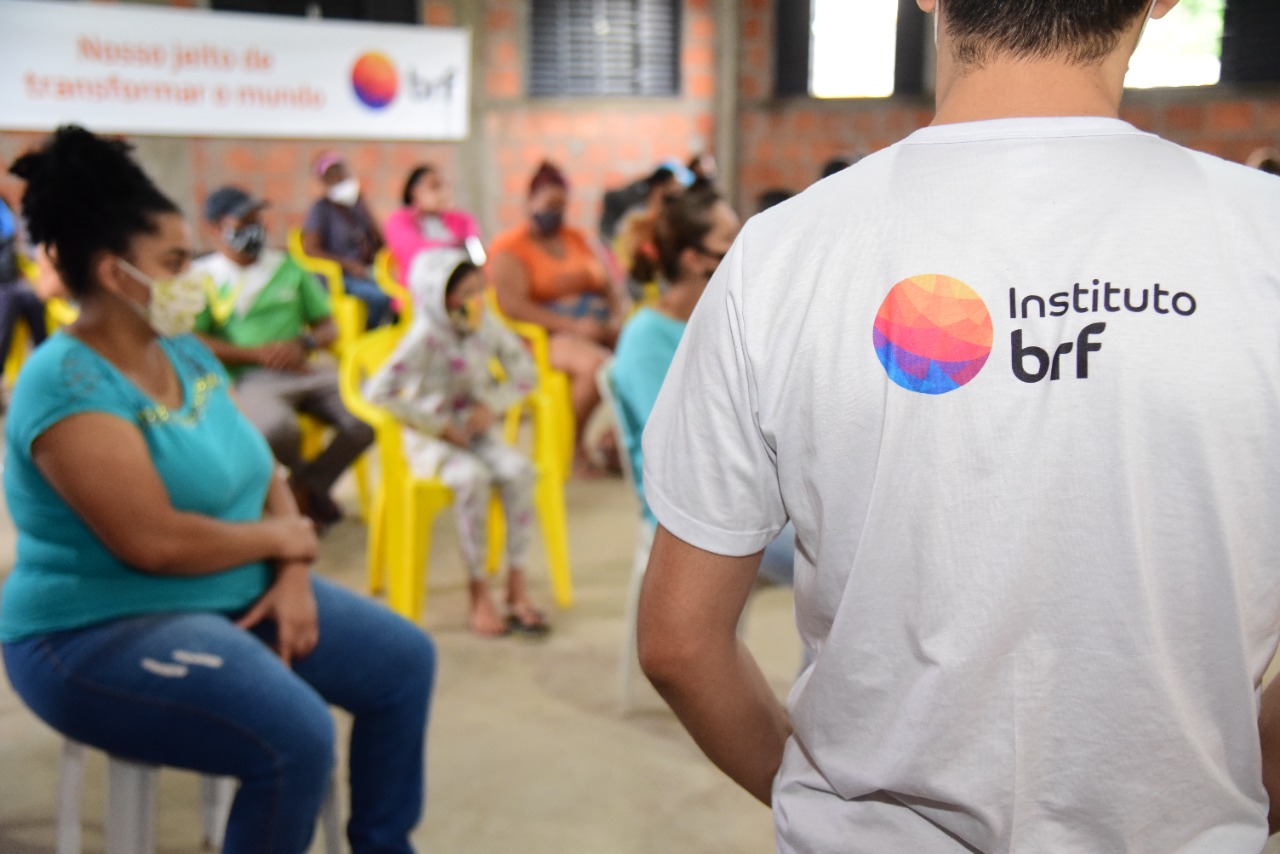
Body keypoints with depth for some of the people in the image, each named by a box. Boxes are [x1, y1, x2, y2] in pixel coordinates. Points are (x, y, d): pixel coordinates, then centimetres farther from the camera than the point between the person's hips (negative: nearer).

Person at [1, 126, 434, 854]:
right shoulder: (68, 384, -21)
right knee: (297, 737, -29)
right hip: (100, 631, -9)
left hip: (238, 596, 9)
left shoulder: (187, 354, 6)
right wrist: (277, 537, -14)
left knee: (405, 662, 7)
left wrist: (293, 576, -9)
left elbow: (265, 476, 9)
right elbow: (153, 542, -29)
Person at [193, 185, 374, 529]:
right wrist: (257, 353, -12)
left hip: (307, 368, 4)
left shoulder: (287, 266, 18)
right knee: (276, 428, -38)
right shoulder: (204, 276, 6)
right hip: (250, 377, -4)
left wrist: (305, 344, -6)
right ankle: (305, 479, 2)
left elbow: (328, 327, 17)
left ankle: (311, 482, 6)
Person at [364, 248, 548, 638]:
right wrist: (439, 426, -18)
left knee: (518, 470, -24)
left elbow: (526, 374, 10)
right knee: (472, 477, -33)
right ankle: (479, 591, -22)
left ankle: (516, 583, -16)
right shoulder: (426, 338, -14)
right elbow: (379, 391, -22)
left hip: (477, 430, 5)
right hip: (432, 440, -5)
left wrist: (493, 405, -8)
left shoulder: (488, 327, 1)